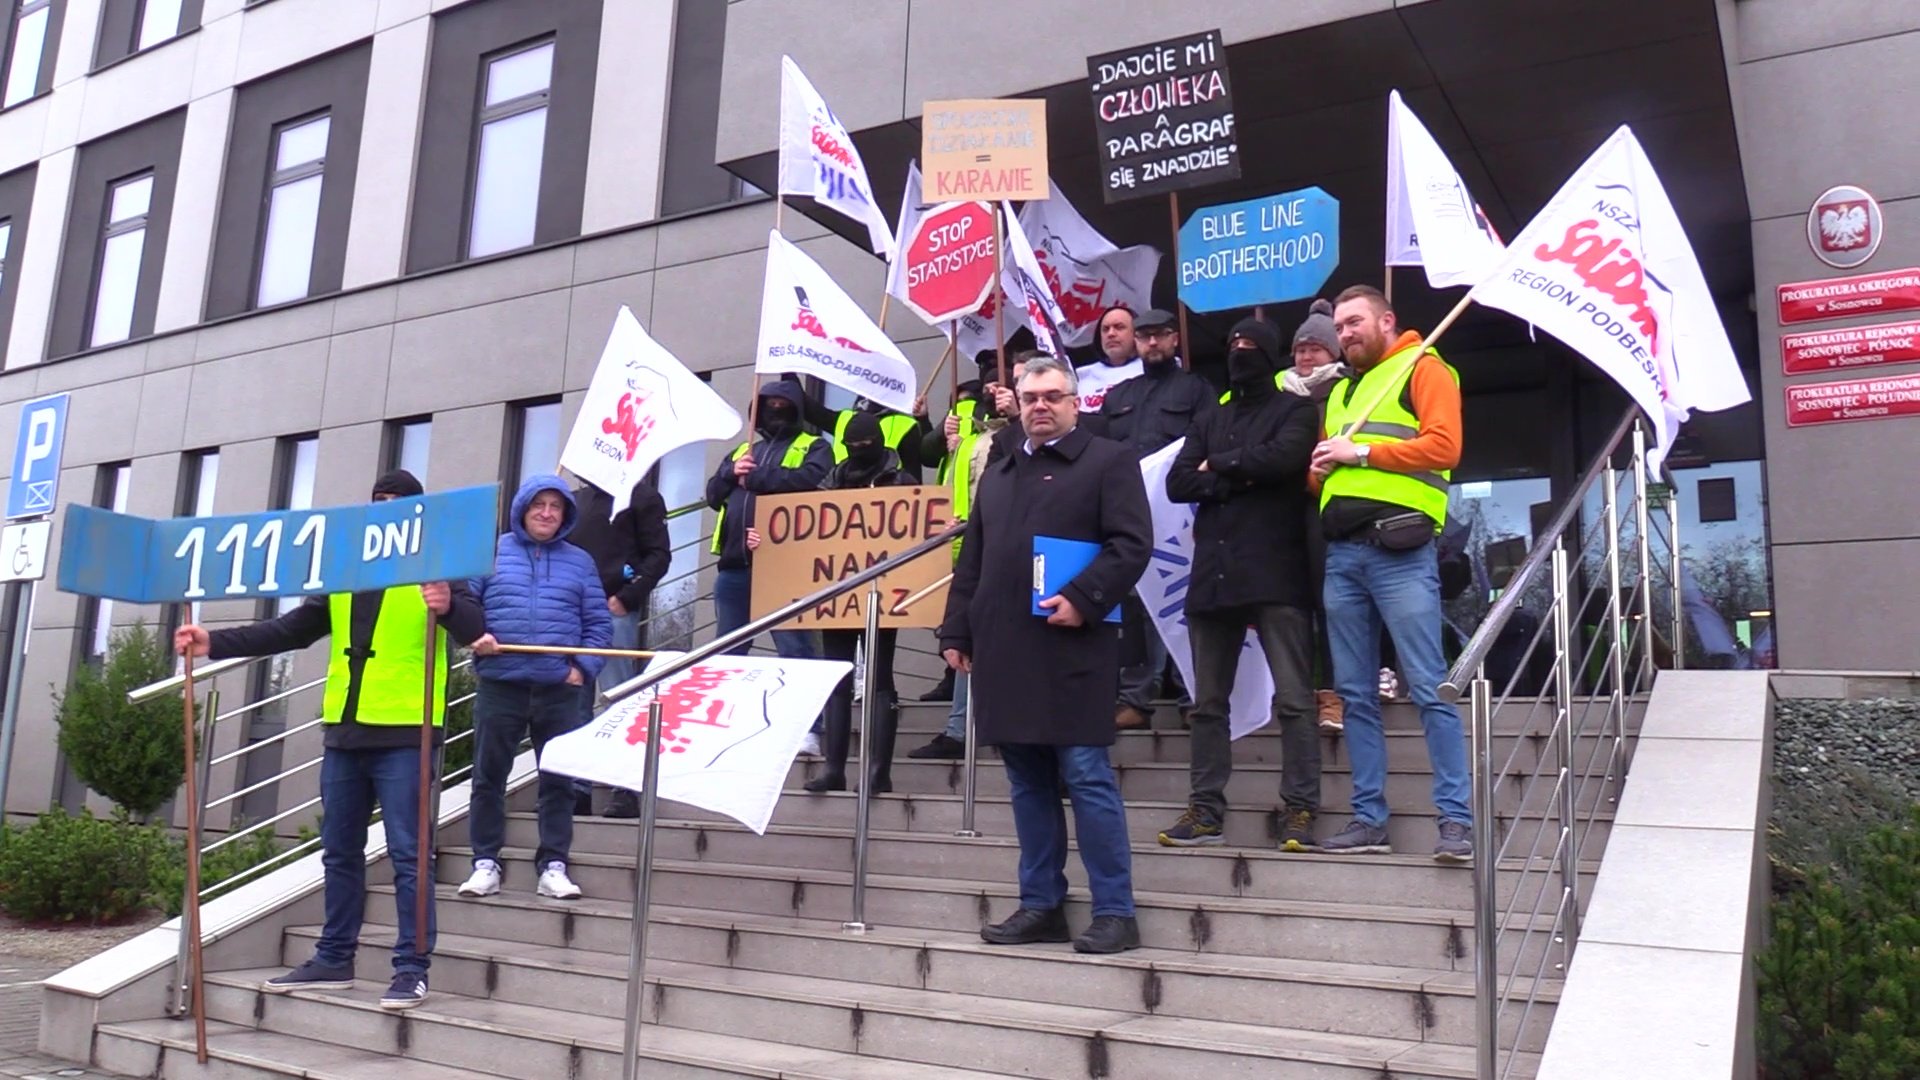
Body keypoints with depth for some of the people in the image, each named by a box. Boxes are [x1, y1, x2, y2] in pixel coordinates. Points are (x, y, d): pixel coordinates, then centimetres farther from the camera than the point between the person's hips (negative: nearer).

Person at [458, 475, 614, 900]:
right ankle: (485, 862, 15)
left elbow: (599, 623, 7)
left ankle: (554, 865, 10)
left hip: (559, 689, 0)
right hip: (500, 684, 0)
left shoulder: (580, 562, 10)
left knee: (559, 780, 3)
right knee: (488, 775, 5)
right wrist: (474, 636, -10)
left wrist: (584, 667, -5)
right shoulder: (491, 551, 9)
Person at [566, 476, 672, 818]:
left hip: (615, 611, -5)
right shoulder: (576, 499, 19)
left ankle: (626, 790, 0)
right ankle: (577, 787, 13)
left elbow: (659, 555, -2)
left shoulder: (641, 496, 4)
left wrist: (626, 598, -12)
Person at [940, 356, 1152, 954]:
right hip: (1005, 652, 6)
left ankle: (1115, 912, 2)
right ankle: (1041, 905, 18)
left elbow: (1131, 544, -7)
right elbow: (972, 560, 22)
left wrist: (1082, 599, -19)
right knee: (1029, 783, 10)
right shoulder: (997, 474, 22)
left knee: (1087, 778, -6)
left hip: (1070, 648, -6)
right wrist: (958, 631, 13)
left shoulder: (1109, 461, 3)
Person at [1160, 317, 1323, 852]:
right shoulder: (1209, 421, 22)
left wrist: (1218, 466, 0)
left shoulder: (1295, 411, 8)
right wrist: (1241, 480, -5)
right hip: (1213, 572, 5)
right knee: (1208, 702, 7)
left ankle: (1300, 811, -2)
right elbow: (1178, 484, 8)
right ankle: (1206, 810, 13)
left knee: (1293, 699, -5)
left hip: (1275, 572, -5)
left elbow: (1284, 457, -13)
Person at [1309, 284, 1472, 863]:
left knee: (1429, 689, -8)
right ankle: (1369, 818, 12)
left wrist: (1362, 452, -9)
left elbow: (1444, 445, -10)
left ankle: (1456, 819, -4)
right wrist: (1321, 469, 5)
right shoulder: (1341, 390, 25)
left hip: (1398, 550, -7)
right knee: (1356, 694, 7)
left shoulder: (1421, 368, 4)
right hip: (1341, 554, 7)